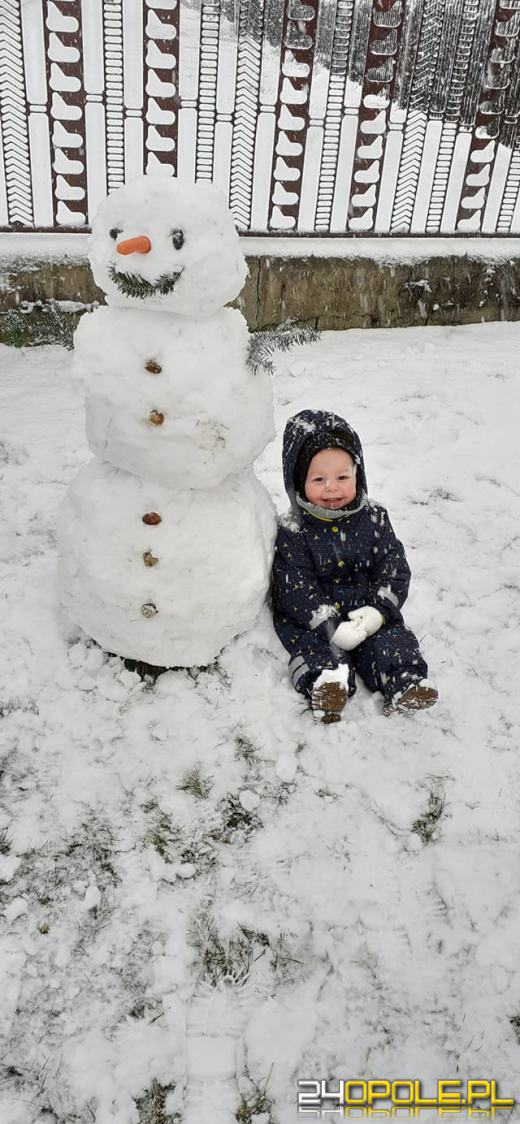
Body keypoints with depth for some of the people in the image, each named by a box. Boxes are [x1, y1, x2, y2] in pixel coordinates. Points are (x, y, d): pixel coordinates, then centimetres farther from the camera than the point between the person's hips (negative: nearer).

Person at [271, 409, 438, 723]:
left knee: (391, 638, -19)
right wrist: (329, 627, -25)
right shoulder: (292, 532, -11)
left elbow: (394, 565, -2)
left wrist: (378, 609, -18)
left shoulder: (374, 518, -3)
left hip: (368, 610, 2)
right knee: (309, 643, -26)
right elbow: (296, 587, -16)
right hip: (314, 616, -2)